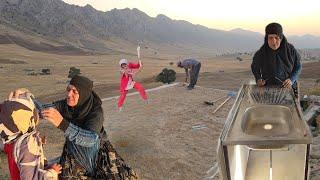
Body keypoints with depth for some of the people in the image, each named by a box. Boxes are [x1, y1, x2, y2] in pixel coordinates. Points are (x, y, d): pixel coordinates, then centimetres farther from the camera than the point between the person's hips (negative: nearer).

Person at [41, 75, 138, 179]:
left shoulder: (96, 112, -32)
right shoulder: (64, 105, -19)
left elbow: (91, 139, -48)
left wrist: (62, 123, -59)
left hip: (96, 152, -3)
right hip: (73, 150, 3)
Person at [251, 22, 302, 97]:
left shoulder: (290, 49, -10)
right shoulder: (260, 54, -13)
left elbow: (298, 67, 3)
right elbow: (254, 67, 7)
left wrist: (291, 79, -14)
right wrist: (258, 79, -11)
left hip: (288, 88, 1)